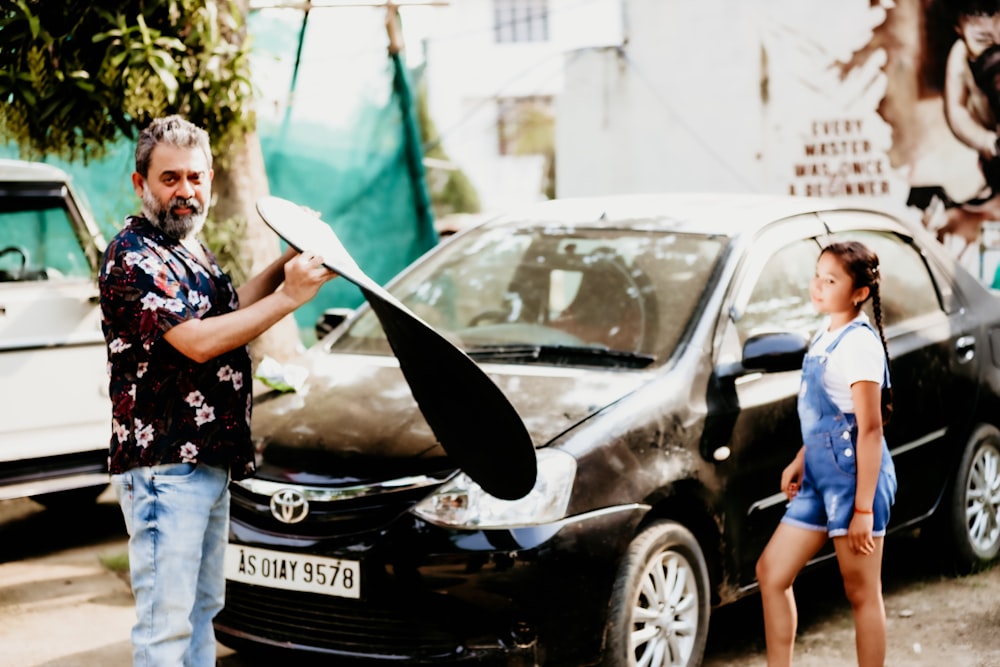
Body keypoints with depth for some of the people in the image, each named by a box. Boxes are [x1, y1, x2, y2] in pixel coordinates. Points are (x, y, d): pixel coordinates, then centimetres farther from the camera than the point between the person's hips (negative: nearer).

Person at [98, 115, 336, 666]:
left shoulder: (192, 251, 16)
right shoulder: (133, 256, -15)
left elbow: (229, 310, 30)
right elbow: (198, 341, -24)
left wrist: (288, 262, 18)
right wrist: (289, 295, -21)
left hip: (211, 463, 10)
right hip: (162, 466, -10)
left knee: (202, 609, 17)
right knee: (165, 621, -9)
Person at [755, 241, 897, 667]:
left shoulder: (858, 343, -15)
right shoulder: (825, 335, 12)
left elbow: (870, 429, -18)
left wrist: (864, 509, -20)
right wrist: (800, 461, 15)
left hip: (853, 474, -9)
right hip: (819, 474, 9)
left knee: (861, 593, 1)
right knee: (771, 572, 10)